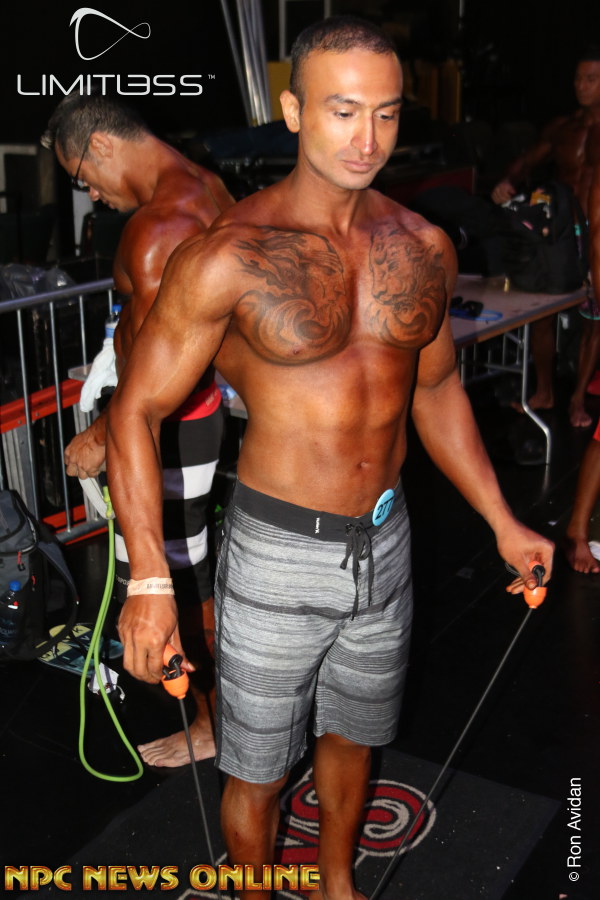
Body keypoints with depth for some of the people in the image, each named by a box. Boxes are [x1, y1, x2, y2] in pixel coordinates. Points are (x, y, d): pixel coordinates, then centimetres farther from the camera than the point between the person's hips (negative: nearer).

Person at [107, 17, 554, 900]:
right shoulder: (228, 256, -17)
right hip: (277, 553, -4)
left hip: (386, 543, 5)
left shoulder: (425, 248, -1)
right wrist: (149, 579, -22)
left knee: (353, 734, 25)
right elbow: (137, 407, -14)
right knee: (257, 769, 14)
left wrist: (502, 521, 11)